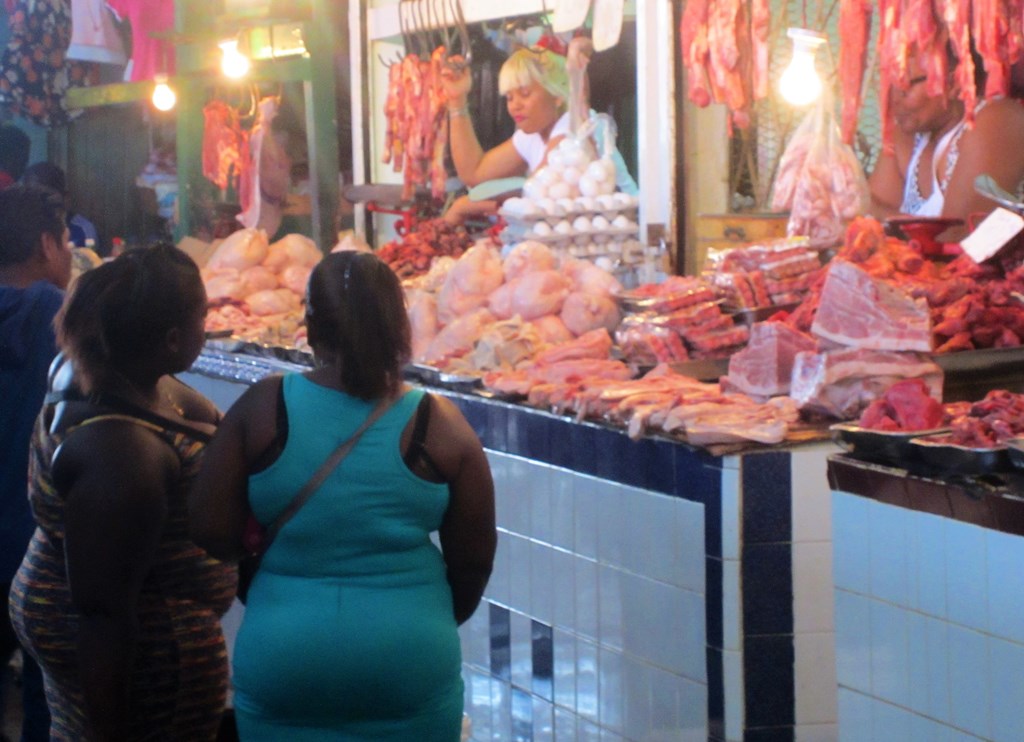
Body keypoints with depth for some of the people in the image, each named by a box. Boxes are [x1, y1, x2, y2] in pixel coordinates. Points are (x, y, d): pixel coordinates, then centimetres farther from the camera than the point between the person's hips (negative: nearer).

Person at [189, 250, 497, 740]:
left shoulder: (262, 407, -8)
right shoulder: (440, 424, -7)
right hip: (410, 665, 0)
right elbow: (474, 558, 0)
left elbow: (212, 533, -5)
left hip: (282, 662, 0)